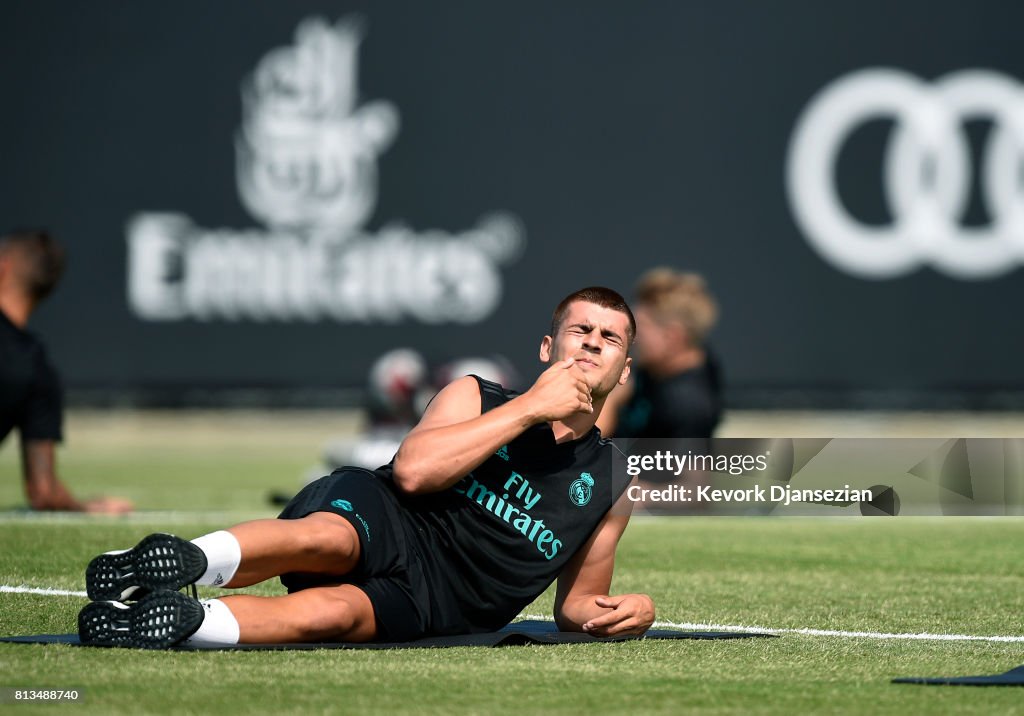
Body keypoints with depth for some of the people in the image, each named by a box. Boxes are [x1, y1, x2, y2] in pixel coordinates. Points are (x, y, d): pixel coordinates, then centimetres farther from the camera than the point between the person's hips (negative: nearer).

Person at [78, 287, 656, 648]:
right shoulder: (477, 397, 11)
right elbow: (412, 469, -10)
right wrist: (530, 408, -9)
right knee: (325, 538, -40)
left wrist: (617, 613, 2)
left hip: (422, 602, 0)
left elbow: (577, 602, 27)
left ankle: (179, 622, -49)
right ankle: (181, 562, -53)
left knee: (331, 614, -36)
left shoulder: (612, 483, 18)